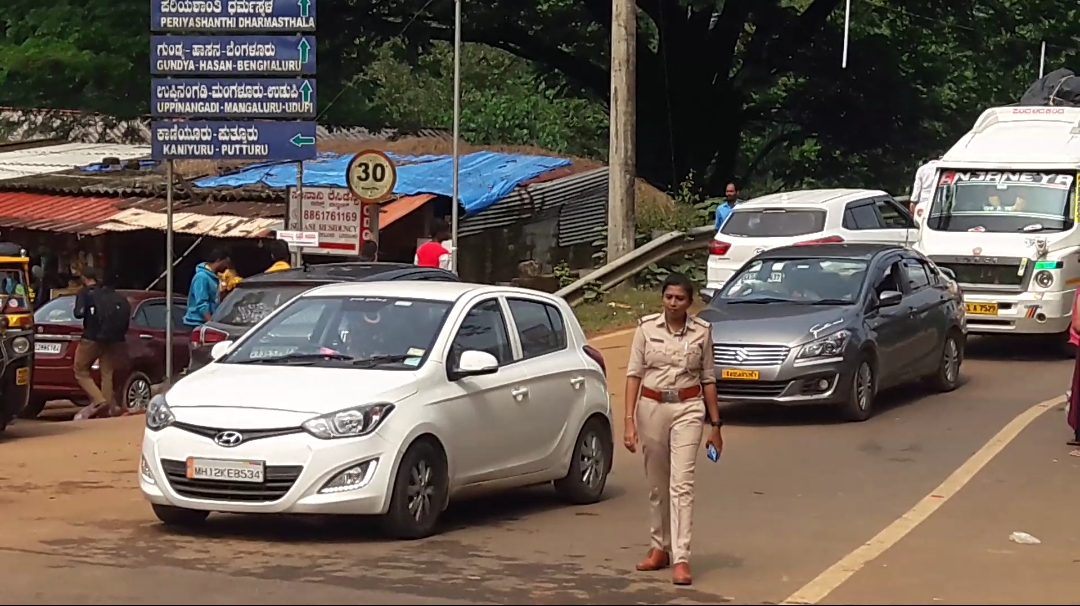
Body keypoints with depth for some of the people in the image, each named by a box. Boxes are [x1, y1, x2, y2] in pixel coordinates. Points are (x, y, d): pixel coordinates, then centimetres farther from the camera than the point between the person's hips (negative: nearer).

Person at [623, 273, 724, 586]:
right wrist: (629, 420, -9)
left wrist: (715, 424, 6)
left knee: (681, 484, -11)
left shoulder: (702, 331, -1)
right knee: (657, 485, 12)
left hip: (687, 409, -2)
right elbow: (634, 374, -2)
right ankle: (660, 548, 27)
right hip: (651, 407, 2)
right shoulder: (646, 327, -2)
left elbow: (708, 379, 6)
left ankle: (680, 558, -13)